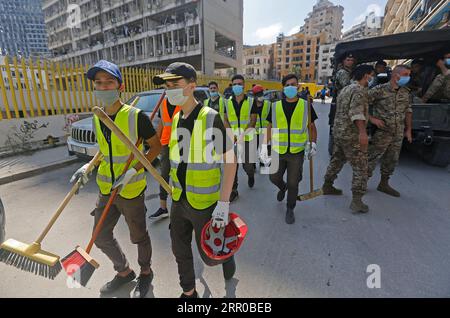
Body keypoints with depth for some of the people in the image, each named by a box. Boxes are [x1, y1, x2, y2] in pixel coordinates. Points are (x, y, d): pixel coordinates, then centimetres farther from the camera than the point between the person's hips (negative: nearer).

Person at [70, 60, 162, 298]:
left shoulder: (136, 116, -16)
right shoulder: (97, 118, 4)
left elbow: (156, 146, -12)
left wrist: (133, 171, -21)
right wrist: (88, 167, 1)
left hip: (131, 190, -6)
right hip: (106, 189, 7)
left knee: (139, 237, 12)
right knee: (102, 237, 19)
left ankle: (146, 273, 41)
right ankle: (124, 272, 44)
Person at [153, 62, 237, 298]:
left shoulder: (211, 118, -17)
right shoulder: (175, 119, 3)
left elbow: (230, 161, -17)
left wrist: (224, 203, -20)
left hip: (204, 204, -6)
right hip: (178, 201, 6)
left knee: (210, 256, 11)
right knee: (180, 251, 19)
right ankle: (189, 292, 44)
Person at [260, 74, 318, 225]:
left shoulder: (306, 105, 0)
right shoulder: (276, 106, 2)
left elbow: (312, 127, 8)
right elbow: (270, 127, 7)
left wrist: (313, 144, -7)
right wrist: (264, 146, -1)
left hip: (297, 152, -1)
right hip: (278, 151, 2)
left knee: (293, 183, 6)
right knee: (274, 178, 13)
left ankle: (290, 210, 29)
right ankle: (282, 188, 50)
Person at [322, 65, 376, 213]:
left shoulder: (346, 89, 16)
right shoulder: (360, 90, -12)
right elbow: (356, 112, -27)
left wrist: (371, 118, 25)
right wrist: (363, 132, -35)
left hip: (339, 131, 9)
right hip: (352, 134, -9)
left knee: (337, 160, 22)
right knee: (361, 167, -3)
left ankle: (327, 186, 33)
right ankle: (357, 201, -2)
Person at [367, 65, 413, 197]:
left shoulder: (405, 92, 9)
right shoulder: (379, 90, -12)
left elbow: (408, 111, 17)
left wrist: (408, 129, 16)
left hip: (398, 134, 7)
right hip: (382, 133, -6)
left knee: (392, 160, 14)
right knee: (372, 159, -1)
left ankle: (384, 184, 30)